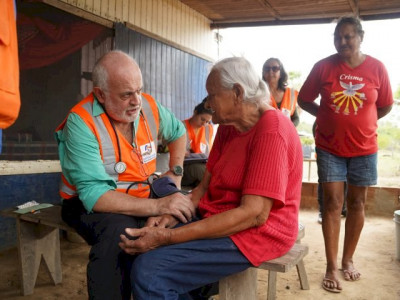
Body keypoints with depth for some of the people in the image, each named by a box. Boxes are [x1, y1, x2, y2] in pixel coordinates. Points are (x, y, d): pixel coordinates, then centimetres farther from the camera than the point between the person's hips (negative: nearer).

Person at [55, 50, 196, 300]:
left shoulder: (149, 106, -4)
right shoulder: (81, 123, -22)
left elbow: (178, 132, 20)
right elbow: (94, 195, -30)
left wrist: (176, 172, 8)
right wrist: (158, 206, -38)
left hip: (142, 199, 5)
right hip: (91, 204, -5)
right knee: (120, 229, -37)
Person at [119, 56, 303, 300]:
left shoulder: (272, 132, -18)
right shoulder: (228, 127, 11)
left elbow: (254, 214, -25)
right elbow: (205, 186, 9)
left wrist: (168, 237, -26)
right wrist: (171, 217, -11)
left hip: (258, 232, -9)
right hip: (219, 219, 9)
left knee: (148, 271, -23)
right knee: (139, 246, 3)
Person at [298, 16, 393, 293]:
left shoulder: (376, 68, -4)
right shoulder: (323, 67, -6)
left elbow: (386, 106, 6)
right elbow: (304, 100, 3)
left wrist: (360, 122, 5)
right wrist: (328, 116, 0)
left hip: (364, 148, 1)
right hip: (330, 147, -1)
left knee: (357, 203, 9)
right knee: (332, 203, -2)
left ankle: (348, 260, 25)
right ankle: (331, 267, 6)